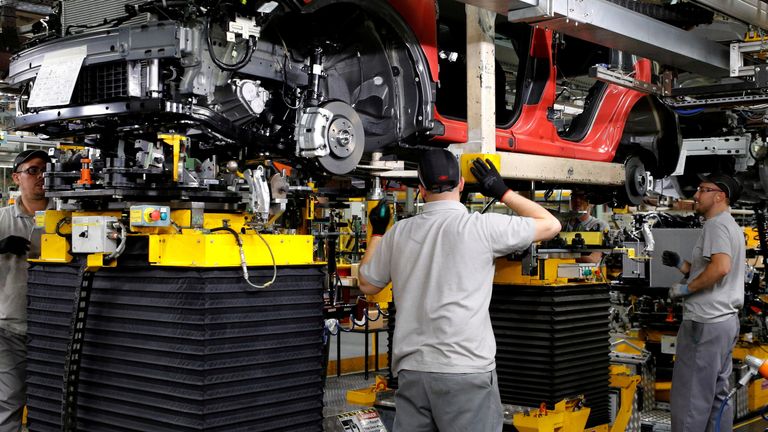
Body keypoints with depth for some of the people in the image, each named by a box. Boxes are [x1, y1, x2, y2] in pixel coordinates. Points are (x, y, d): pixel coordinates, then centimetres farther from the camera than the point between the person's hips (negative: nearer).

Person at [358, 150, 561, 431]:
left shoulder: (398, 232, 5)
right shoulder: (482, 227, -6)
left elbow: (367, 284, 19)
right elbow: (551, 225, 5)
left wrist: (377, 233, 31)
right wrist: (502, 192, 14)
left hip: (411, 370, 4)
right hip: (466, 371, -4)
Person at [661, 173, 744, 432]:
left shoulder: (716, 224, -12)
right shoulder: (731, 226, 19)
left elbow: (721, 267, -28)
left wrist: (686, 288, -18)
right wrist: (681, 265, 13)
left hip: (706, 323, -10)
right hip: (725, 320, 10)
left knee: (690, 399, -6)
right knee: (718, 395, 13)